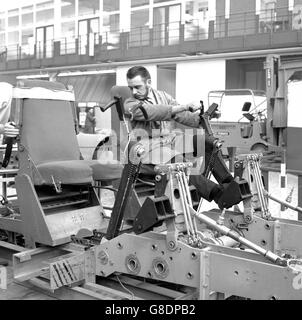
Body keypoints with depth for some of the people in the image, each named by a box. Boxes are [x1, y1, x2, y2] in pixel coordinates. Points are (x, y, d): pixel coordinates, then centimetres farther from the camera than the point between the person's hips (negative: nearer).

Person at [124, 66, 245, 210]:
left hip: (172, 143, 6)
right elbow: (152, 112, -20)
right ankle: (216, 192, -43)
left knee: (207, 141, -15)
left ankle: (228, 182, -21)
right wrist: (183, 107, -22)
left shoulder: (162, 95, 16)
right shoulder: (130, 105, -1)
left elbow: (182, 115, 12)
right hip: (151, 150, -6)